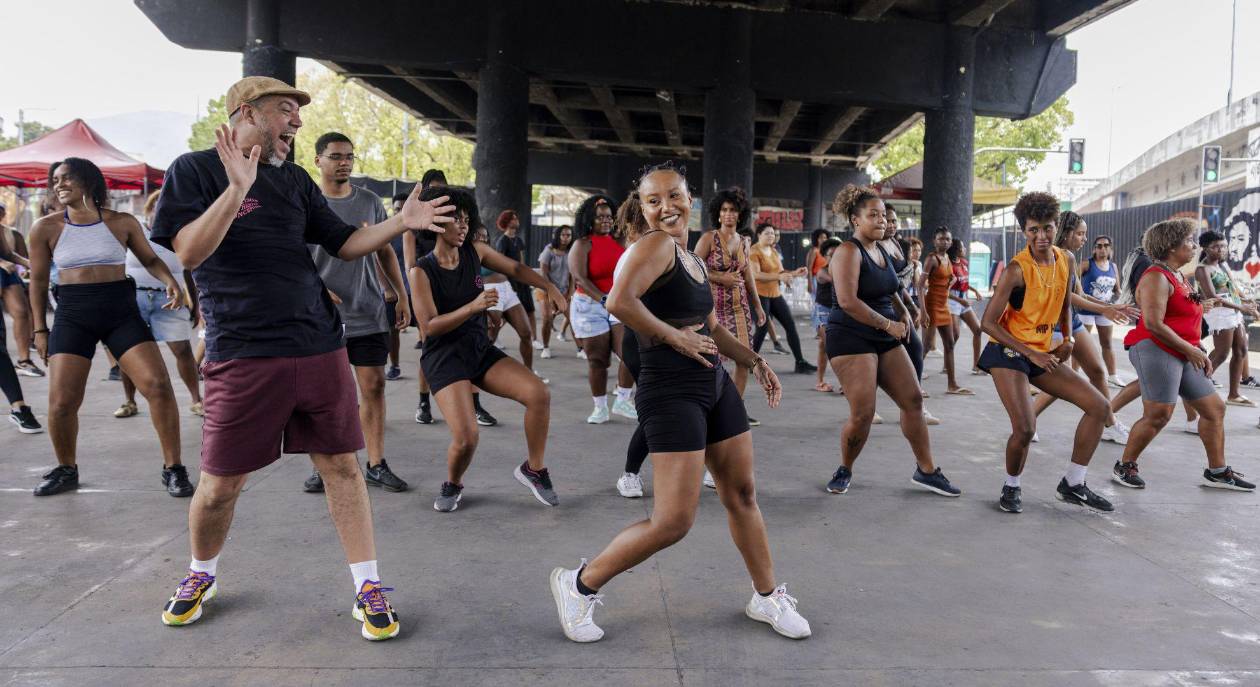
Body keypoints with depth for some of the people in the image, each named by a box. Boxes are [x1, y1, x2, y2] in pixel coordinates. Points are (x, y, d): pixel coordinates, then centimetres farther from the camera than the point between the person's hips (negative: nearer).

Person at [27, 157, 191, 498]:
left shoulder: (122, 222, 1)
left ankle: (173, 469, 1)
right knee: (61, 403, -6)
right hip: (72, 316, 0)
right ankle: (66, 470, 22)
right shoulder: (46, 228, 2)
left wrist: (171, 282, -8)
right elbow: (38, 281, 9)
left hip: (121, 312, 0)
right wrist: (39, 330, 8)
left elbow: (150, 258, 13)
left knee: (159, 386, -13)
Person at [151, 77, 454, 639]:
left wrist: (401, 223, 1)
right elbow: (188, 253, -13)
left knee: (341, 465, 3)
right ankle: (200, 575, 34)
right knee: (220, 482, 5)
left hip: (319, 344, 4)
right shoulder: (196, 169, -1)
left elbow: (344, 243, 15)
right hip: (243, 354, -4)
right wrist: (237, 188, -24)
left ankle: (368, 588, 12)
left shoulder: (295, 180, 14)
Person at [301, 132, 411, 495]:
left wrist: (402, 295, 13)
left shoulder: (369, 202, 10)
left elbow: (385, 251, 17)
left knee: (373, 386, 2)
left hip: (369, 314, 3)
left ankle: (376, 464, 11)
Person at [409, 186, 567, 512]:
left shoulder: (475, 251, 2)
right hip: (444, 357, -5)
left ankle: (534, 469, 7)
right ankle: (453, 485, 14)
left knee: (538, 394, -15)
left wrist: (551, 288, 2)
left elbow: (516, 269, 14)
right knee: (466, 437, -21)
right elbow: (429, 327, -18)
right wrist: (474, 306, -27)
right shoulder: (422, 271, -11)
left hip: (481, 350, 5)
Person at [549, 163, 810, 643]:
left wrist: (754, 361, 16)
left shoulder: (693, 261, 15)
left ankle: (767, 597, 34)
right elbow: (620, 301, -30)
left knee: (742, 495, 16)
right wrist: (675, 337, -20)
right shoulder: (654, 244, -12)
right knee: (674, 522, -9)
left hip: (714, 386, 9)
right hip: (670, 392, -9)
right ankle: (579, 584, 10)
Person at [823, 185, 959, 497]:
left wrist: (903, 312, 9)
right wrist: (889, 324, -18)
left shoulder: (881, 249, 13)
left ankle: (926, 471, 18)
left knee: (913, 400, 6)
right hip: (851, 339, -9)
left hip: (884, 338, 9)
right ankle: (844, 471, 12)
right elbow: (847, 301, -25)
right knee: (863, 413, -13)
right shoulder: (849, 251, -13)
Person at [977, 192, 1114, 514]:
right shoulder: (1017, 269, -17)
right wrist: (1031, 354, -18)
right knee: (1025, 428, -21)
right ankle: (1011, 487, 9)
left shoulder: (1065, 259, 4)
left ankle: (1073, 484, 14)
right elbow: (988, 322, -17)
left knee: (1098, 406, 3)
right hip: (1009, 352, -7)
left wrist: (1068, 339, 5)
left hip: (1043, 353, 8)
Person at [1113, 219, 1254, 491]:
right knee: (1159, 415, -14)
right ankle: (1124, 467, 1)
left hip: (1184, 354, 10)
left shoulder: (1178, 276, 19)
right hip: (1155, 349, -10)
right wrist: (1191, 351, -16)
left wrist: (1199, 353, 19)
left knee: (1214, 408, 11)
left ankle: (1217, 471, 22)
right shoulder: (1157, 277, -13)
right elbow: (1153, 324, -22)